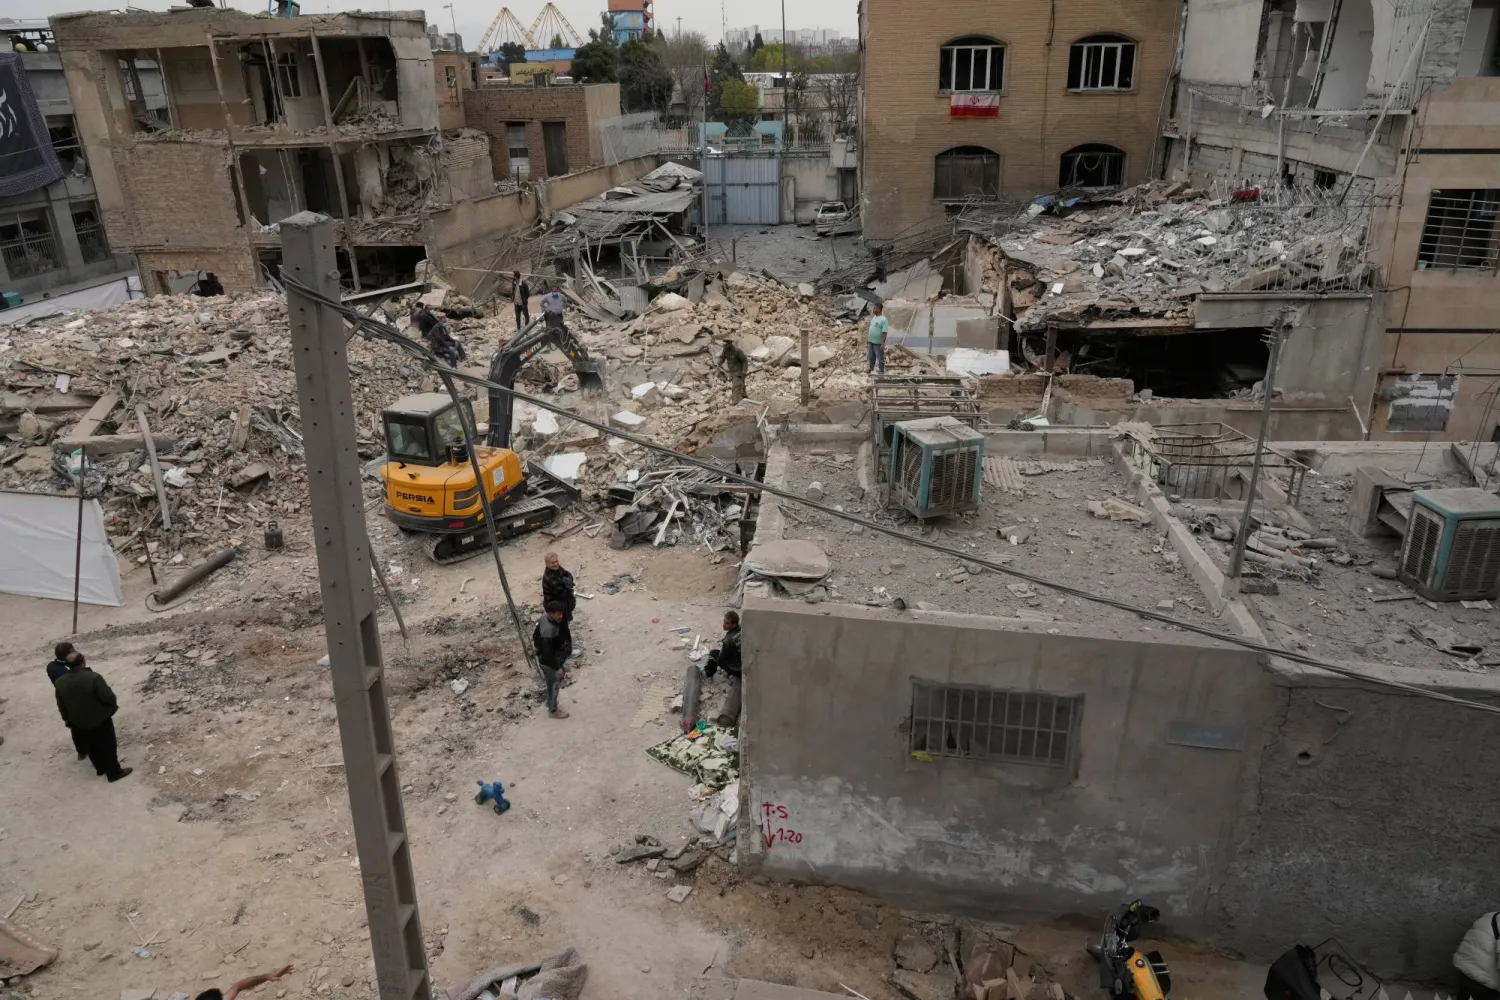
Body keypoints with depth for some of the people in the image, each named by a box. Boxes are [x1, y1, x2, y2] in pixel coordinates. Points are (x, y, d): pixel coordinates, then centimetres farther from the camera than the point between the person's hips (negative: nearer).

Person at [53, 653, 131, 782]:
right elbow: (108, 697, -22)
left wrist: (68, 720, 16)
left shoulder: (60, 683, -10)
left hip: (79, 722, 5)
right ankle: (114, 772, 19)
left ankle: (100, 768, 40)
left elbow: (61, 706, 2)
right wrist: (114, 704, 0)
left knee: (91, 746, 24)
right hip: (100, 719, -5)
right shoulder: (93, 677, -28)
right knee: (107, 745, 10)